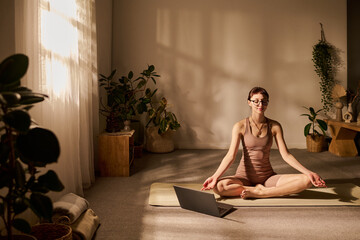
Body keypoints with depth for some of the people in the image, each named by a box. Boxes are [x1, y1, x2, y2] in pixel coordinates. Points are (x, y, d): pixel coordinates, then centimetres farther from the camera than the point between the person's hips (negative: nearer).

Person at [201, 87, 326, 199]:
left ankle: (259, 193, -21)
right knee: (219, 186, -34)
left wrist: (307, 172, -13)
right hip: (245, 176, -2)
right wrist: (215, 176, -28)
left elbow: (286, 155, -1)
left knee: (306, 180, -21)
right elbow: (231, 155, -13)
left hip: (268, 177, 3)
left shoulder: (274, 126, 2)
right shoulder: (240, 126, -5)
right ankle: (260, 189, -16)